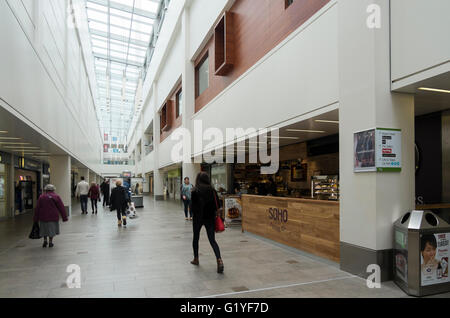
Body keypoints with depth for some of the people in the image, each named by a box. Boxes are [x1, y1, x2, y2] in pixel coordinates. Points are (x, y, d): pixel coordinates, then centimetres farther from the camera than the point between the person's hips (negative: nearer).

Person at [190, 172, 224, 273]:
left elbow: (193, 206, -12)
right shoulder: (212, 190, -1)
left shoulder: (195, 191, -10)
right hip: (210, 218, 2)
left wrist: (194, 215, 3)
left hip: (198, 218, -2)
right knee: (212, 240, 4)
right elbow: (217, 205, -1)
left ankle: (196, 259, 28)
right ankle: (219, 259, -15)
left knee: (196, 238, 19)